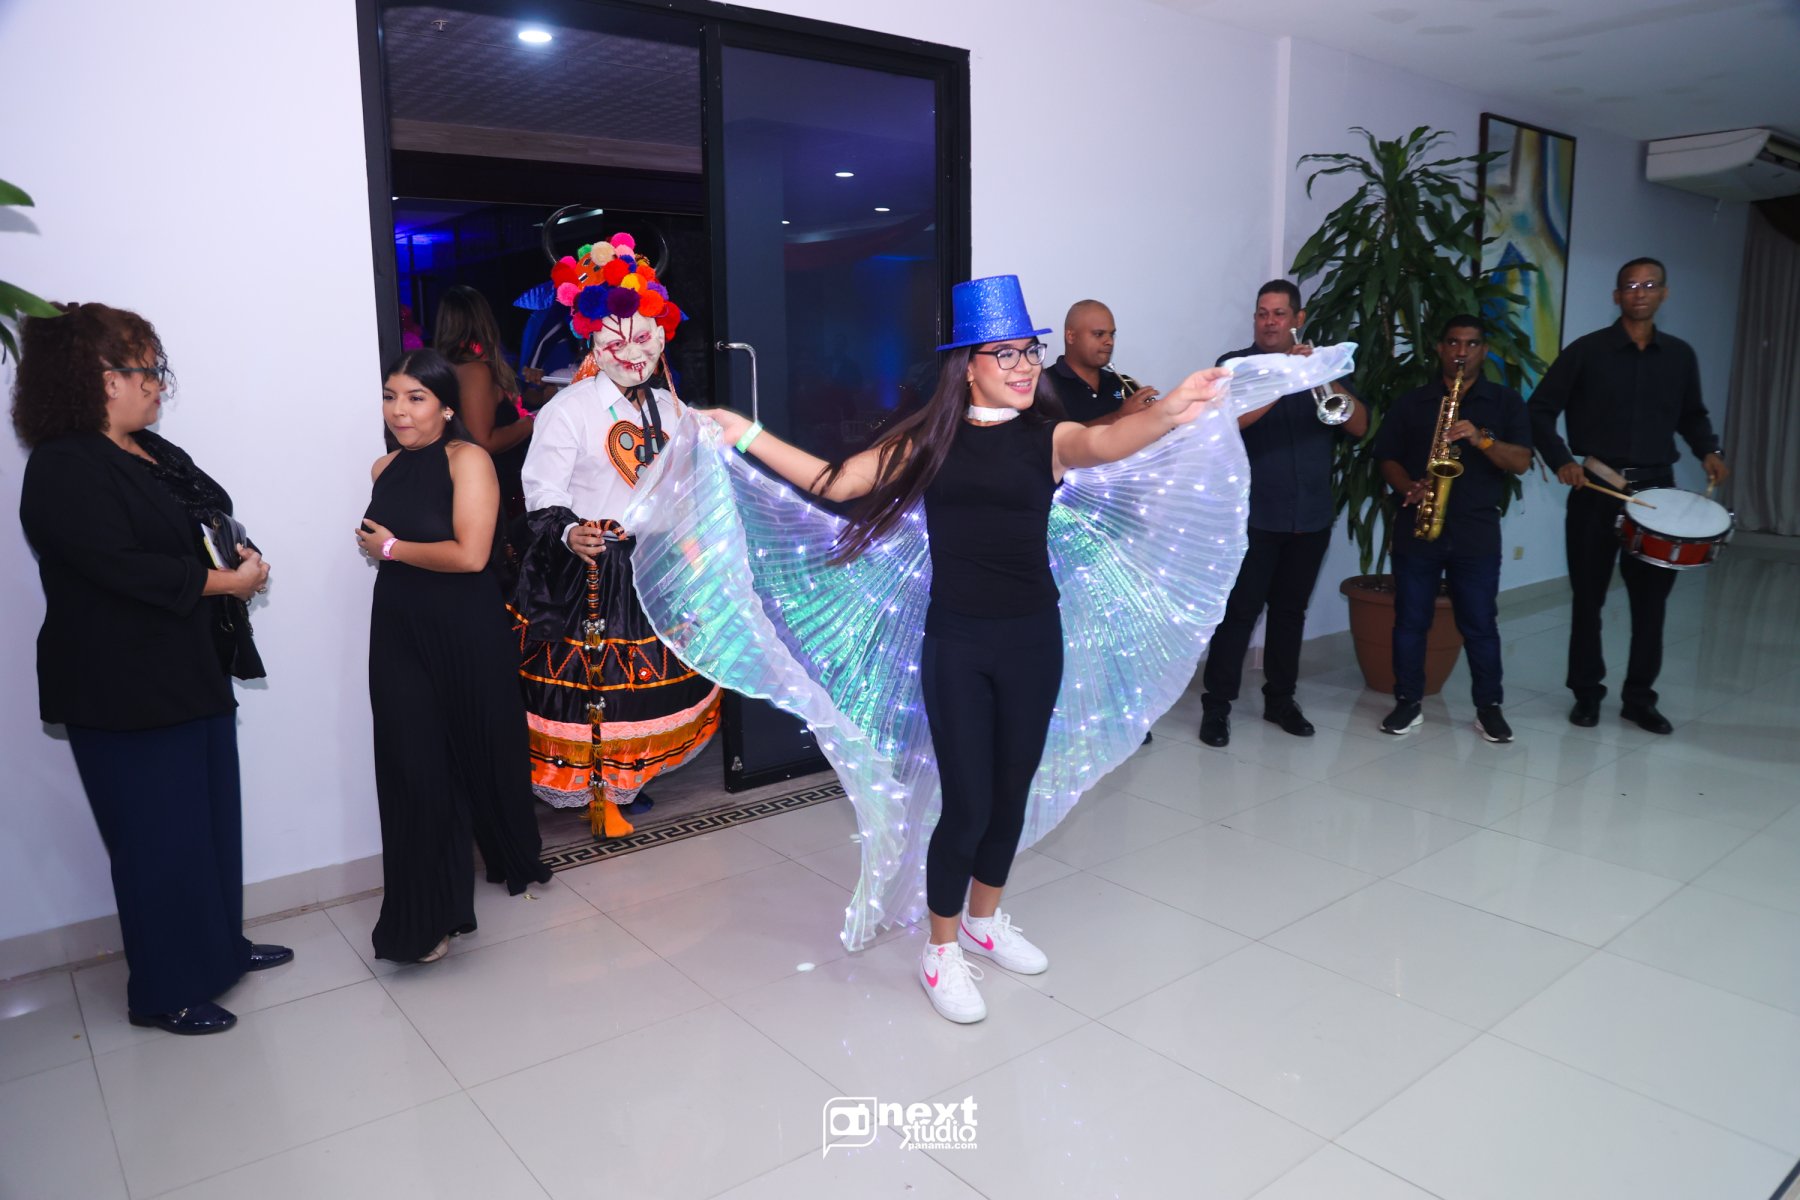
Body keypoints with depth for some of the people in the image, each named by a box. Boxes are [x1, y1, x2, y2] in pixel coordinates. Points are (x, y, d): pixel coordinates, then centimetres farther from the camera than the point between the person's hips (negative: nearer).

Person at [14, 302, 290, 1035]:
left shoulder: (152, 452, 11)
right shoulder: (65, 471, -17)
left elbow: (211, 518, 18)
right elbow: (123, 566, -25)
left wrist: (239, 552, -3)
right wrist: (227, 580, -17)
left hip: (193, 672, 9)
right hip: (126, 690, -9)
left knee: (210, 816, 18)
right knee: (160, 838, 2)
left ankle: (220, 948, 35)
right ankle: (165, 993, 18)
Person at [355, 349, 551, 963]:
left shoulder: (467, 460, -11)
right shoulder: (385, 468, 8)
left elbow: (470, 554, -21)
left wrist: (393, 548, -10)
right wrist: (374, 546, 9)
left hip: (466, 634, -4)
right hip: (400, 634, 5)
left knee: (481, 751, 13)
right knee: (414, 768, 0)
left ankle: (513, 861, 40)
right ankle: (424, 916, 10)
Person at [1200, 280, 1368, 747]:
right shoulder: (1235, 364, 1)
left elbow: (1360, 426, 1)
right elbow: (1231, 419, -18)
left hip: (1311, 515, 4)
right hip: (1253, 514, -4)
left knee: (1291, 609, 11)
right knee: (1239, 610, -5)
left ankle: (1281, 699, 22)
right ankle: (1216, 705, 2)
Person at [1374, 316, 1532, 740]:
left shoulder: (1506, 402, 6)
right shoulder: (1411, 402, 8)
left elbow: (1521, 462, -3)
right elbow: (1387, 458, 5)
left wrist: (1480, 439, -20)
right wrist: (1410, 488, -14)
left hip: (1477, 532, -1)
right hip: (1415, 528, 1)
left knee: (1480, 625, 3)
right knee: (1410, 621, 6)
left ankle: (1489, 707, 15)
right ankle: (1408, 703, 17)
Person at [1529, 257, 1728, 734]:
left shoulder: (1680, 356, 8)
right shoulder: (1586, 351, -3)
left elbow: (1692, 415, 21)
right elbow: (1540, 411, -2)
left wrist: (1708, 450, 3)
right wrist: (1562, 461, -15)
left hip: (1657, 490, 3)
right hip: (1595, 491, -3)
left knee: (1651, 597, 6)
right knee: (1588, 596, 5)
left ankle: (1640, 697, 18)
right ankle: (1586, 692, 18)